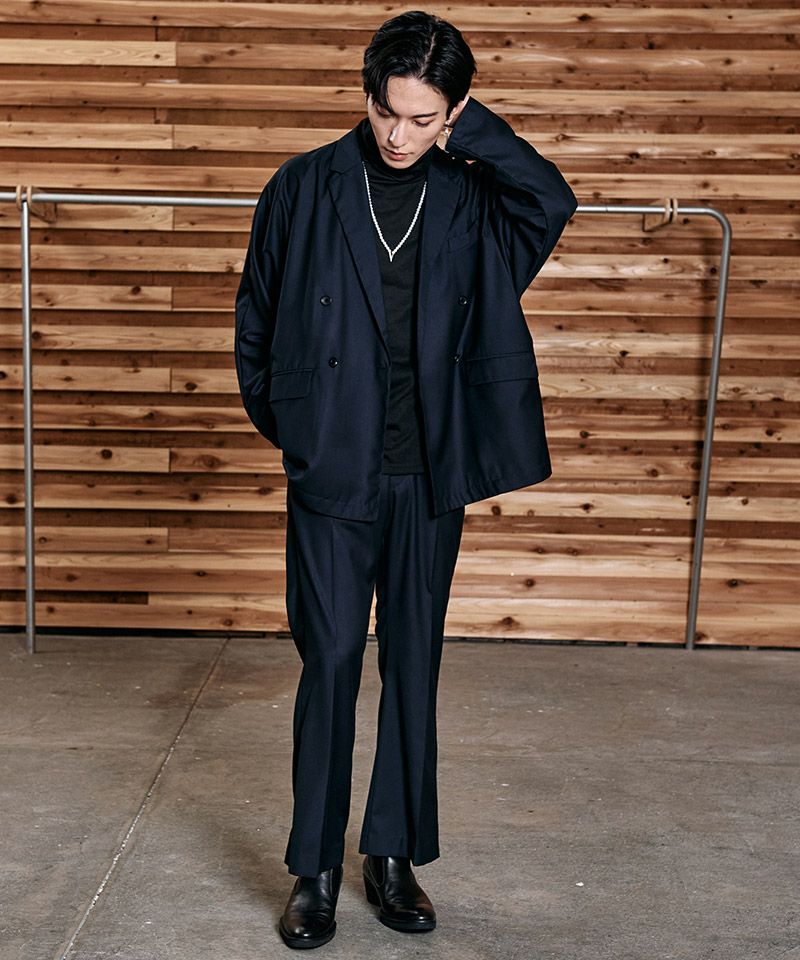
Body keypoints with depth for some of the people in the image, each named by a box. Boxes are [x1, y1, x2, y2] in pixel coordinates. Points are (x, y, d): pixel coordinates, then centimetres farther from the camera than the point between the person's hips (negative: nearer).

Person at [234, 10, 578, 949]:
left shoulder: (470, 199, 2)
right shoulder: (306, 186, -1)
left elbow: (553, 202, -19)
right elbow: (255, 316, 7)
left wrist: (471, 127, -13)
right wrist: (284, 424, 6)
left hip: (430, 478, 2)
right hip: (333, 472, -1)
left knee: (413, 664, 9)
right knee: (330, 663, 2)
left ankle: (395, 855, 24)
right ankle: (315, 871, 16)